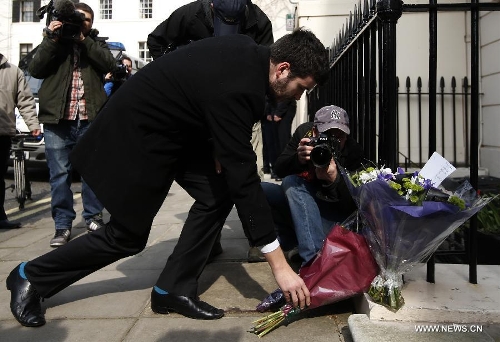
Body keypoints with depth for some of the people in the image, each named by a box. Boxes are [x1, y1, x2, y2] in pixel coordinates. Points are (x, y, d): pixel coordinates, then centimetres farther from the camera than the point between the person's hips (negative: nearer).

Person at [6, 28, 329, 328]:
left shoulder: (249, 52, -6)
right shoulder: (234, 90, -33)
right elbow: (244, 178, -34)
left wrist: (217, 150, 5)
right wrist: (280, 265, -28)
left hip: (173, 126, 9)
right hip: (136, 132, -9)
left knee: (218, 194, -4)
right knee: (127, 236, 3)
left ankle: (174, 288, 7)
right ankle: (31, 276, 24)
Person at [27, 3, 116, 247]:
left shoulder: (97, 43, 16)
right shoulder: (54, 40, 15)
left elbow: (109, 64, -4)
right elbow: (35, 70, 1)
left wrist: (84, 40, -9)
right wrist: (51, 38, -5)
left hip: (90, 120, 0)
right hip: (57, 119, 0)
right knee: (59, 174, 0)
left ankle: (93, 218, 19)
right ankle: (63, 225, 8)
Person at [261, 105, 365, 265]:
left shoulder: (353, 151, -20)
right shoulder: (304, 132, -11)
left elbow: (353, 205, -21)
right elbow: (278, 169, -13)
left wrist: (334, 179, -40)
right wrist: (298, 159, -34)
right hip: (298, 204, 5)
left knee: (291, 182, -29)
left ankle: (312, 257, -33)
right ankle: (293, 244, -11)